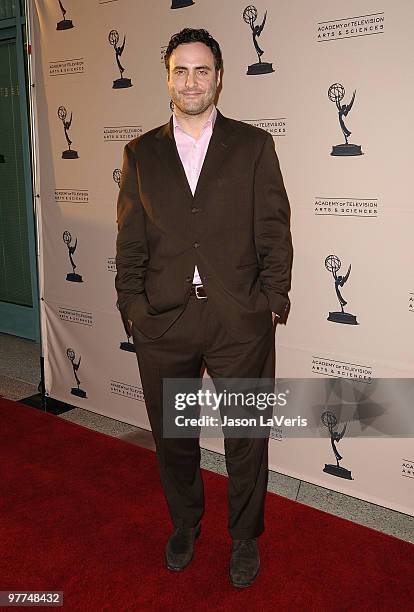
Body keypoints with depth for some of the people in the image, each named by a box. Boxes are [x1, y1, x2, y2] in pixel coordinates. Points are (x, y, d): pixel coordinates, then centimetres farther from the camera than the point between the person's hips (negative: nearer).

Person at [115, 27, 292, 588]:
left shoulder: (254, 145, 3)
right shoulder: (141, 153, 9)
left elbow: (275, 232, 1)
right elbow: (130, 242, 7)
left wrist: (272, 303, -6)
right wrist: (133, 306, -1)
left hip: (240, 322, -1)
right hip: (163, 323, 2)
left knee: (246, 441, 11)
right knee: (172, 438, 17)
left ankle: (245, 539, 36)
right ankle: (184, 527, 42)